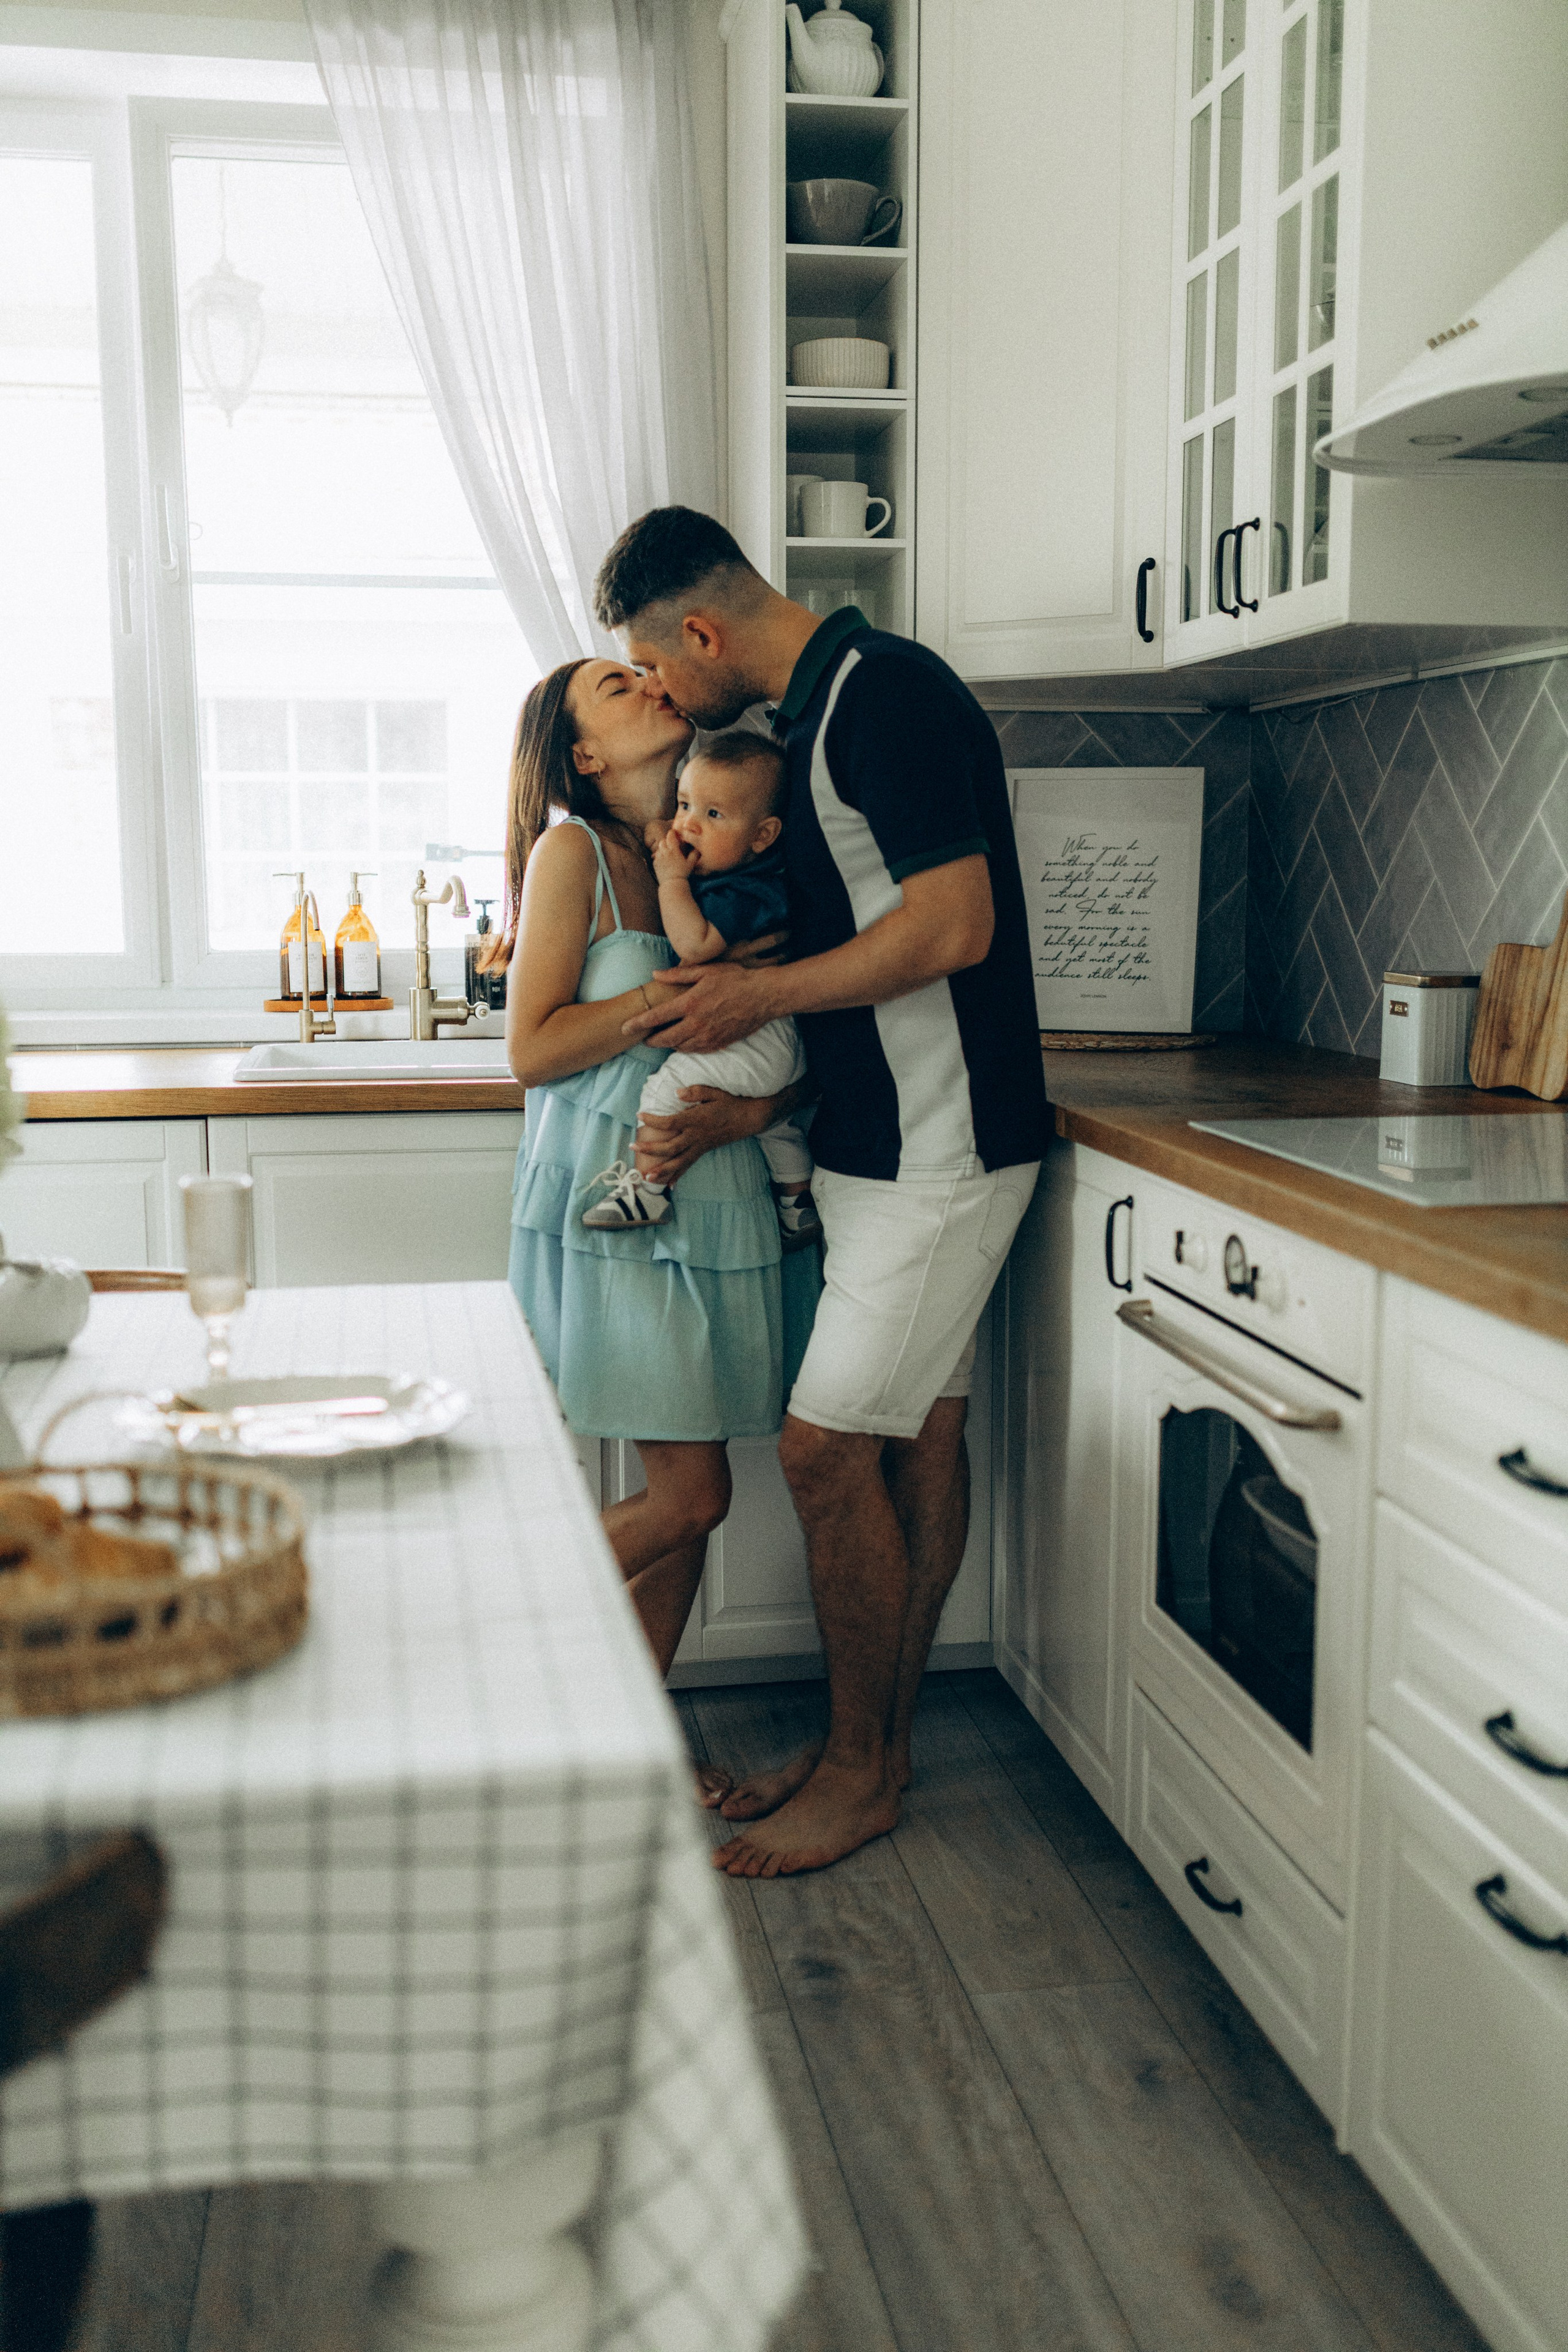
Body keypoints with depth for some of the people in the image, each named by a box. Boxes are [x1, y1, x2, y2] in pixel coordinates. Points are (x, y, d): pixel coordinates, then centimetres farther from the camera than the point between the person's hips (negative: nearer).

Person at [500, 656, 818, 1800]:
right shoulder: (574, 850, -5)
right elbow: (533, 1049, -11)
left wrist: (749, 1111, -13)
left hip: (717, 1187, 6)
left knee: (689, 1494, 9)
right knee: (690, 1493, -6)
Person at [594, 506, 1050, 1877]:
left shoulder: (884, 694, -16)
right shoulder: (823, 708, 15)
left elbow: (954, 926, -24)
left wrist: (760, 996, -15)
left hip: (939, 1147, -10)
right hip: (885, 1139, 10)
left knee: (828, 1445, -6)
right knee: (918, 1435, 13)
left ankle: (863, 1773, 10)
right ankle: (872, 1746, 23)